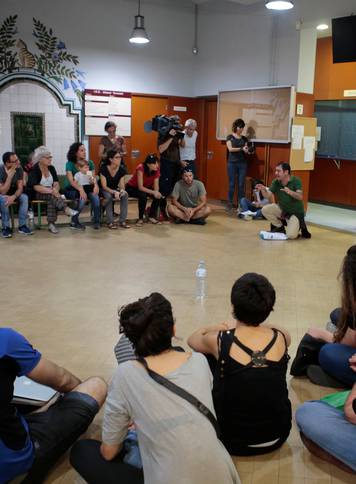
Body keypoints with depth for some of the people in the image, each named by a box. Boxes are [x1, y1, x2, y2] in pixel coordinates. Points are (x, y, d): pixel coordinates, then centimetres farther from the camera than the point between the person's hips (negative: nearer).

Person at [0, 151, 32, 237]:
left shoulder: (19, 169, -15)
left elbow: (20, 188, -15)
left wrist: (13, 197, -37)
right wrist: (10, 176, -38)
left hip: (14, 194, 3)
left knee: (24, 197, -26)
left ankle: (22, 226, -18)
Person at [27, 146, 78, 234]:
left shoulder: (51, 168, 6)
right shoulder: (34, 169, -10)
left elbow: (56, 183, 0)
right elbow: (36, 187, -21)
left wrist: (55, 189, -24)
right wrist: (50, 190, -32)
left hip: (50, 193, 4)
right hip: (36, 194, -4)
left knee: (52, 199, -31)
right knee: (51, 195, -34)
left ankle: (51, 224, -35)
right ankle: (67, 210, -47)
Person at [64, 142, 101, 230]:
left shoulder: (90, 163, 3)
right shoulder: (70, 164, -10)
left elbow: (93, 178, -3)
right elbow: (71, 181, -22)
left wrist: (95, 185, -28)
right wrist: (80, 189, -41)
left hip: (85, 188, 4)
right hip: (70, 190, -3)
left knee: (95, 195, -28)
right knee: (83, 197, -34)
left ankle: (97, 221, -17)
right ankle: (74, 222, -16)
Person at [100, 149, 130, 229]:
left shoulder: (121, 170, -10)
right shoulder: (104, 169, -21)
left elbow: (121, 185, -10)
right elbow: (104, 186, -22)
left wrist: (122, 190, -35)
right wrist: (114, 192, -39)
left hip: (115, 189, 4)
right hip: (104, 190, -4)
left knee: (125, 194, -26)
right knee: (109, 196, -36)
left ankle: (122, 221, -23)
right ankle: (110, 222, -28)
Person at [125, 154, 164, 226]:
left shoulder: (156, 169, -17)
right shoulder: (141, 168, -33)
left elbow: (156, 185, -15)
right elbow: (140, 187, -33)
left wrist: (156, 192, -37)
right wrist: (153, 192, -41)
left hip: (146, 187, 5)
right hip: (131, 188, -5)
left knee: (159, 196, -19)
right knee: (143, 195, -35)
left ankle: (151, 216, 0)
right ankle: (140, 219, -18)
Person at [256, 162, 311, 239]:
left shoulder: (296, 180, -17)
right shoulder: (276, 182, -6)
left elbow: (300, 197, -28)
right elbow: (268, 196, -14)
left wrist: (290, 192, -48)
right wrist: (263, 190, -35)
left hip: (296, 212, -5)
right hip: (282, 209, 5)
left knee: (291, 235, -26)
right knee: (265, 210, -19)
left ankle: (301, 225, 10)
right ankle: (280, 226, 4)